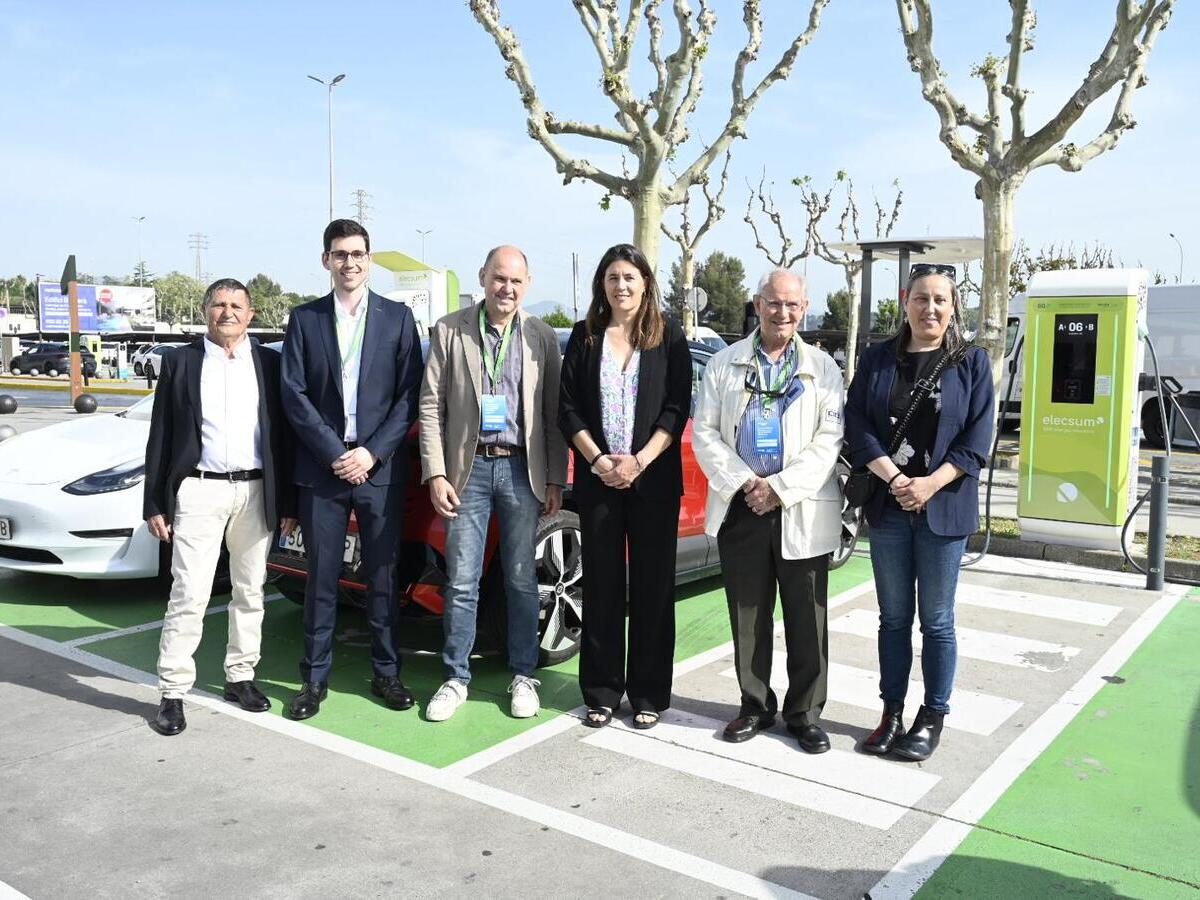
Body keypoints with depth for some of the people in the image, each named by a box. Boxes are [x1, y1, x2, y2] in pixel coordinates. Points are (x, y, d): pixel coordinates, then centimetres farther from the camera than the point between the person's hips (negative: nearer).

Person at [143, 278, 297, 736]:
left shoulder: (269, 362, 6)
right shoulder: (180, 362, 4)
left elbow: (283, 434, 6)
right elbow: (160, 436, 4)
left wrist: (288, 503, 2)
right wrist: (154, 504, -1)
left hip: (256, 492, 2)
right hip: (199, 491, -2)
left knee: (250, 592, 11)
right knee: (188, 595, -3)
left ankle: (240, 676, 24)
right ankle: (173, 693, 6)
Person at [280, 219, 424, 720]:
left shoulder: (397, 317, 6)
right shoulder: (305, 319, 7)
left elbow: (409, 395, 1)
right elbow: (293, 395, 0)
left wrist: (373, 452, -9)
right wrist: (335, 453, -9)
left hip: (380, 468, 0)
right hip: (322, 468, 0)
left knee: (382, 575, 7)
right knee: (321, 577, 5)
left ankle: (386, 672, 19)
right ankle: (315, 678, 17)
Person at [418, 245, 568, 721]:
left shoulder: (542, 337, 4)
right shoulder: (449, 331, 1)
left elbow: (553, 413, 5)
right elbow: (431, 406, 0)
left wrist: (555, 480, 1)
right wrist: (435, 474, -7)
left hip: (522, 470, 1)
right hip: (468, 469, -1)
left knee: (521, 580, 9)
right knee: (461, 582, 3)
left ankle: (523, 676, 22)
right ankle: (456, 678, 18)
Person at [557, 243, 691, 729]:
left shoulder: (669, 336, 4)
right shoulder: (585, 336, 8)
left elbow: (677, 409, -3)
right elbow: (568, 408, 3)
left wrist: (639, 461, -13)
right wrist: (599, 460, -9)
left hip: (654, 478, -1)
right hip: (598, 479, 1)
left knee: (653, 588, 4)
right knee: (602, 586, 6)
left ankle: (648, 694, 15)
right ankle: (602, 693, 16)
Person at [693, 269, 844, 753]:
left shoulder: (822, 368, 6)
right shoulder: (724, 364, 8)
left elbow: (829, 440, -3)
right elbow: (704, 433, 3)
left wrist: (780, 488, -12)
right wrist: (743, 483, -9)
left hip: (802, 511, -1)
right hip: (740, 508, 1)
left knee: (807, 620, 5)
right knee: (747, 616, 10)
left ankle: (805, 713, 19)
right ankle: (756, 706, 25)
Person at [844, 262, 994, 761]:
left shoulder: (972, 362, 1)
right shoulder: (878, 359, 6)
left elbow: (977, 439, -5)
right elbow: (856, 425, -2)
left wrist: (929, 485, -16)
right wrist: (894, 479, -14)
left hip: (944, 508, -2)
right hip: (888, 506, 2)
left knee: (936, 620, 6)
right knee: (894, 617, 11)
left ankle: (932, 718, 20)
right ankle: (892, 713, 23)